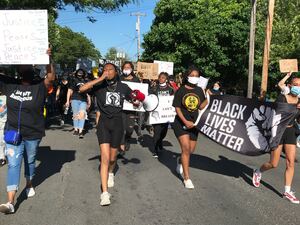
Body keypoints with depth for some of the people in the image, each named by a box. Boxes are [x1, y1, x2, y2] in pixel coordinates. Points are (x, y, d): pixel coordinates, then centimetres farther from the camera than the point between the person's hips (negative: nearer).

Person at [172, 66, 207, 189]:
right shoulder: (181, 90, -6)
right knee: (186, 148, -12)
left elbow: (201, 106, 3)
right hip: (181, 123, -4)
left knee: (191, 150, 10)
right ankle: (186, 178, -3)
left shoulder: (199, 90, 4)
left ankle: (180, 162, 44)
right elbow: (177, 108, -8)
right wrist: (185, 121, -17)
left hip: (193, 123, 5)